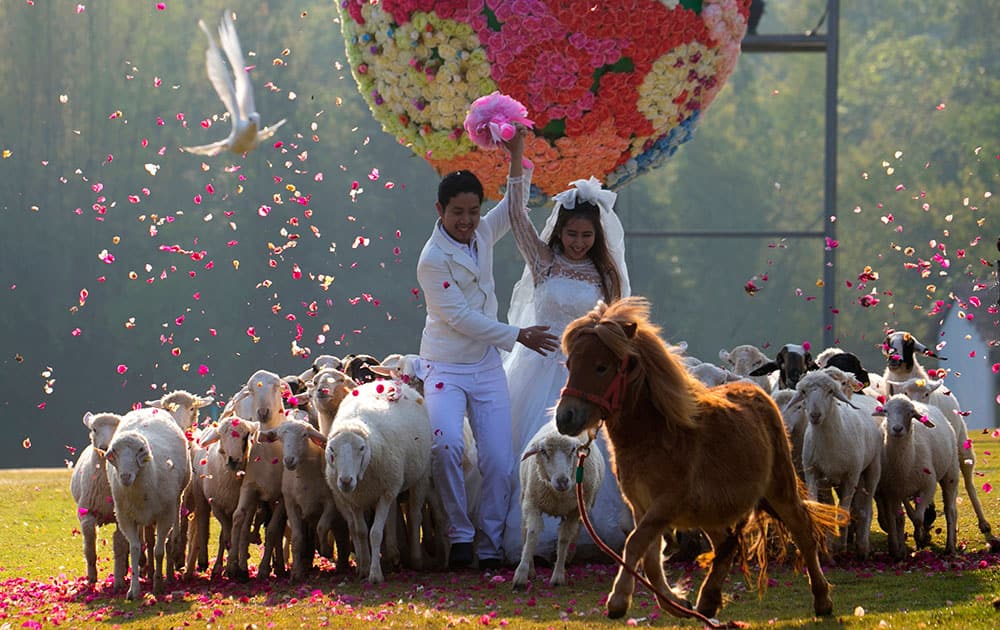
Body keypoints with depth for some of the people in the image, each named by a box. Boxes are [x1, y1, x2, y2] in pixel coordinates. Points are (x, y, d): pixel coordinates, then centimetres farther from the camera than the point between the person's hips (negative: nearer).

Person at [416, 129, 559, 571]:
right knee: (446, 444, -27)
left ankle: (490, 545, 5)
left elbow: (514, 207, 17)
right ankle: (460, 535, -14)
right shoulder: (433, 260, -14)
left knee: (499, 461, -4)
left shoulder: (481, 235, 5)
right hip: (445, 368, -6)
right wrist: (516, 336, -10)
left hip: (487, 368, 6)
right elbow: (460, 318, -15)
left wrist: (516, 157, 2)